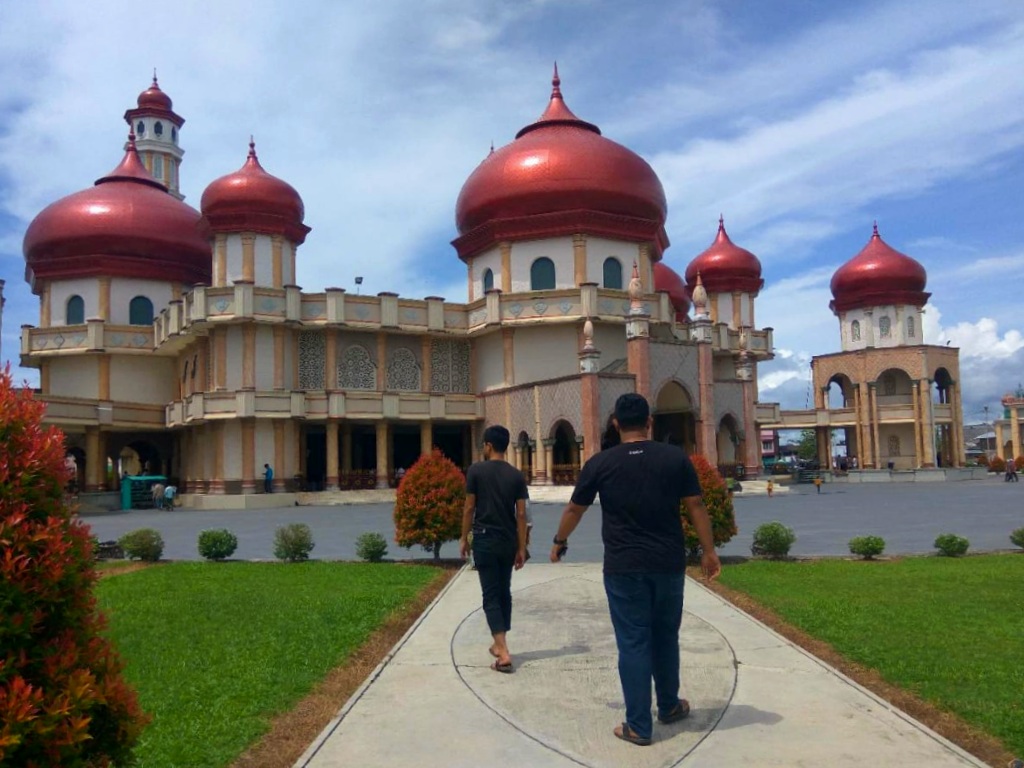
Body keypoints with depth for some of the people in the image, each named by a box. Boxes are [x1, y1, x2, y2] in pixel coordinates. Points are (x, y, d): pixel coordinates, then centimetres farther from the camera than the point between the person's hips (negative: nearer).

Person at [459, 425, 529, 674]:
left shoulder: (476, 470, -7)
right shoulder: (516, 475, 2)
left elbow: (469, 508, -5)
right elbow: (521, 514, 0)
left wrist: (464, 538, 6)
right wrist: (522, 548, 5)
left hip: (485, 540, -4)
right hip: (508, 542, 4)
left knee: (491, 596, -2)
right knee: (504, 592, 18)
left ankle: (504, 654, -11)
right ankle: (499, 645, 30)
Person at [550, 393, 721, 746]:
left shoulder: (600, 463, -2)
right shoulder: (675, 457, -2)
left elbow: (574, 509, 8)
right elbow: (696, 507, 0)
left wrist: (559, 542, 24)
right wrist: (708, 551, 10)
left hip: (623, 567, -2)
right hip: (668, 564, 2)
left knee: (633, 643, 5)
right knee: (665, 636, 19)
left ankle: (638, 726, 10)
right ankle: (669, 706, 35)